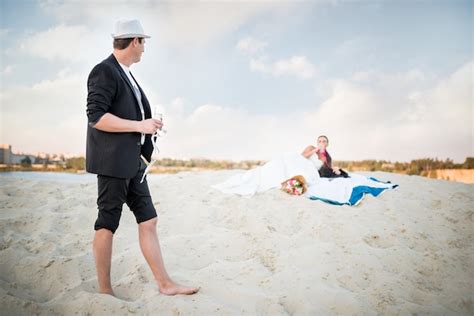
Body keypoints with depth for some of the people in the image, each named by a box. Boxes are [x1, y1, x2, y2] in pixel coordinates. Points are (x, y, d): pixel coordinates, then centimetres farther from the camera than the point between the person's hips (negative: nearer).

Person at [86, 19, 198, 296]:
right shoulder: (105, 71, -11)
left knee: (148, 221, 8)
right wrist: (140, 125, -17)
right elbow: (96, 116, -18)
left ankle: (165, 283, 14)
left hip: (131, 162, 9)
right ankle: (105, 291, 14)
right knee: (107, 224, 1)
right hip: (112, 161, -9)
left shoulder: (125, 74, 17)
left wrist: (148, 124, 11)